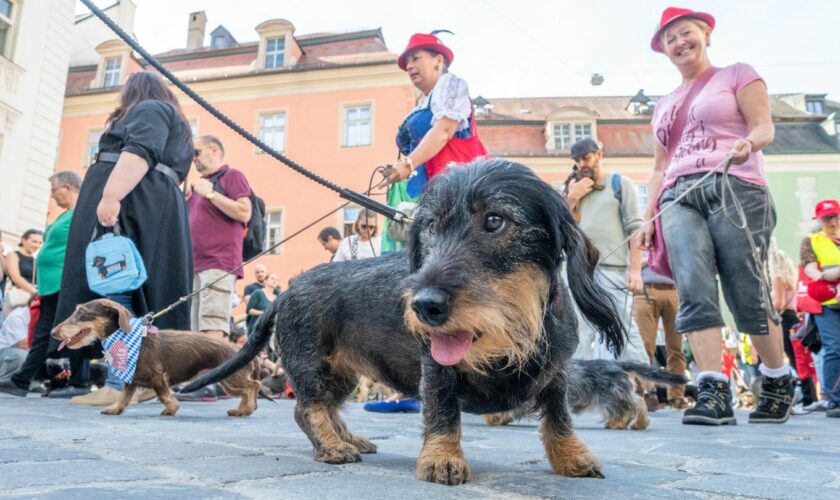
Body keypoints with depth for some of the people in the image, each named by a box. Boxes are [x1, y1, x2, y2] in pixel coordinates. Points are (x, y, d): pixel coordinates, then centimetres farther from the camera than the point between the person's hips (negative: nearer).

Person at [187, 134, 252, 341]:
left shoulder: (232, 176, 1)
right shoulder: (200, 184, 24)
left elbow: (244, 213, -14)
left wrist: (210, 194, -10)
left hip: (219, 264, -8)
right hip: (194, 264, 8)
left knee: (213, 329, -16)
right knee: (194, 330, 5)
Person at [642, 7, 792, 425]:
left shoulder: (737, 75, 14)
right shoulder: (665, 105, 26)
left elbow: (764, 127, 1)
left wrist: (748, 144, -23)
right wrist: (648, 217, 13)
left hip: (735, 190, -4)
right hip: (680, 199, 4)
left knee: (747, 294, -5)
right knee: (695, 293, -15)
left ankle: (779, 382, 17)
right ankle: (714, 392, -18)